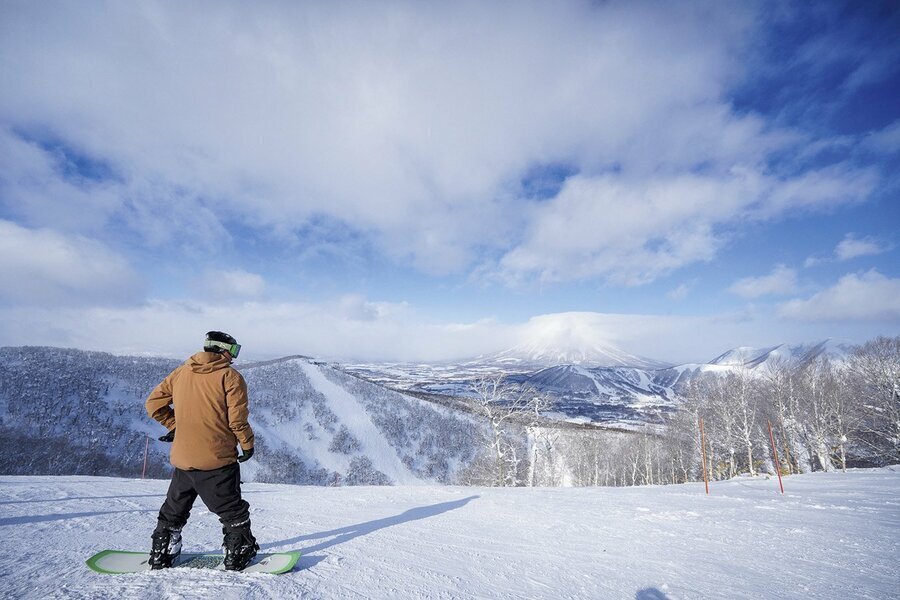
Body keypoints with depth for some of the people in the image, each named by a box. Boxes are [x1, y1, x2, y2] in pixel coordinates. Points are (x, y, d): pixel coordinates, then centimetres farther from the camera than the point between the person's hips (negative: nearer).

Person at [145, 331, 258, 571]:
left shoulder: (180, 372, 6)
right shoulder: (230, 377, -12)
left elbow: (154, 403, 11)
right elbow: (237, 418, -15)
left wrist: (175, 425, 20)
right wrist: (247, 443, 0)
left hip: (182, 458, 5)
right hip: (217, 460, -5)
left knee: (174, 509, 25)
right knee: (232, 510, 10)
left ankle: (161, 554, 33)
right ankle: (238, 554, 15)